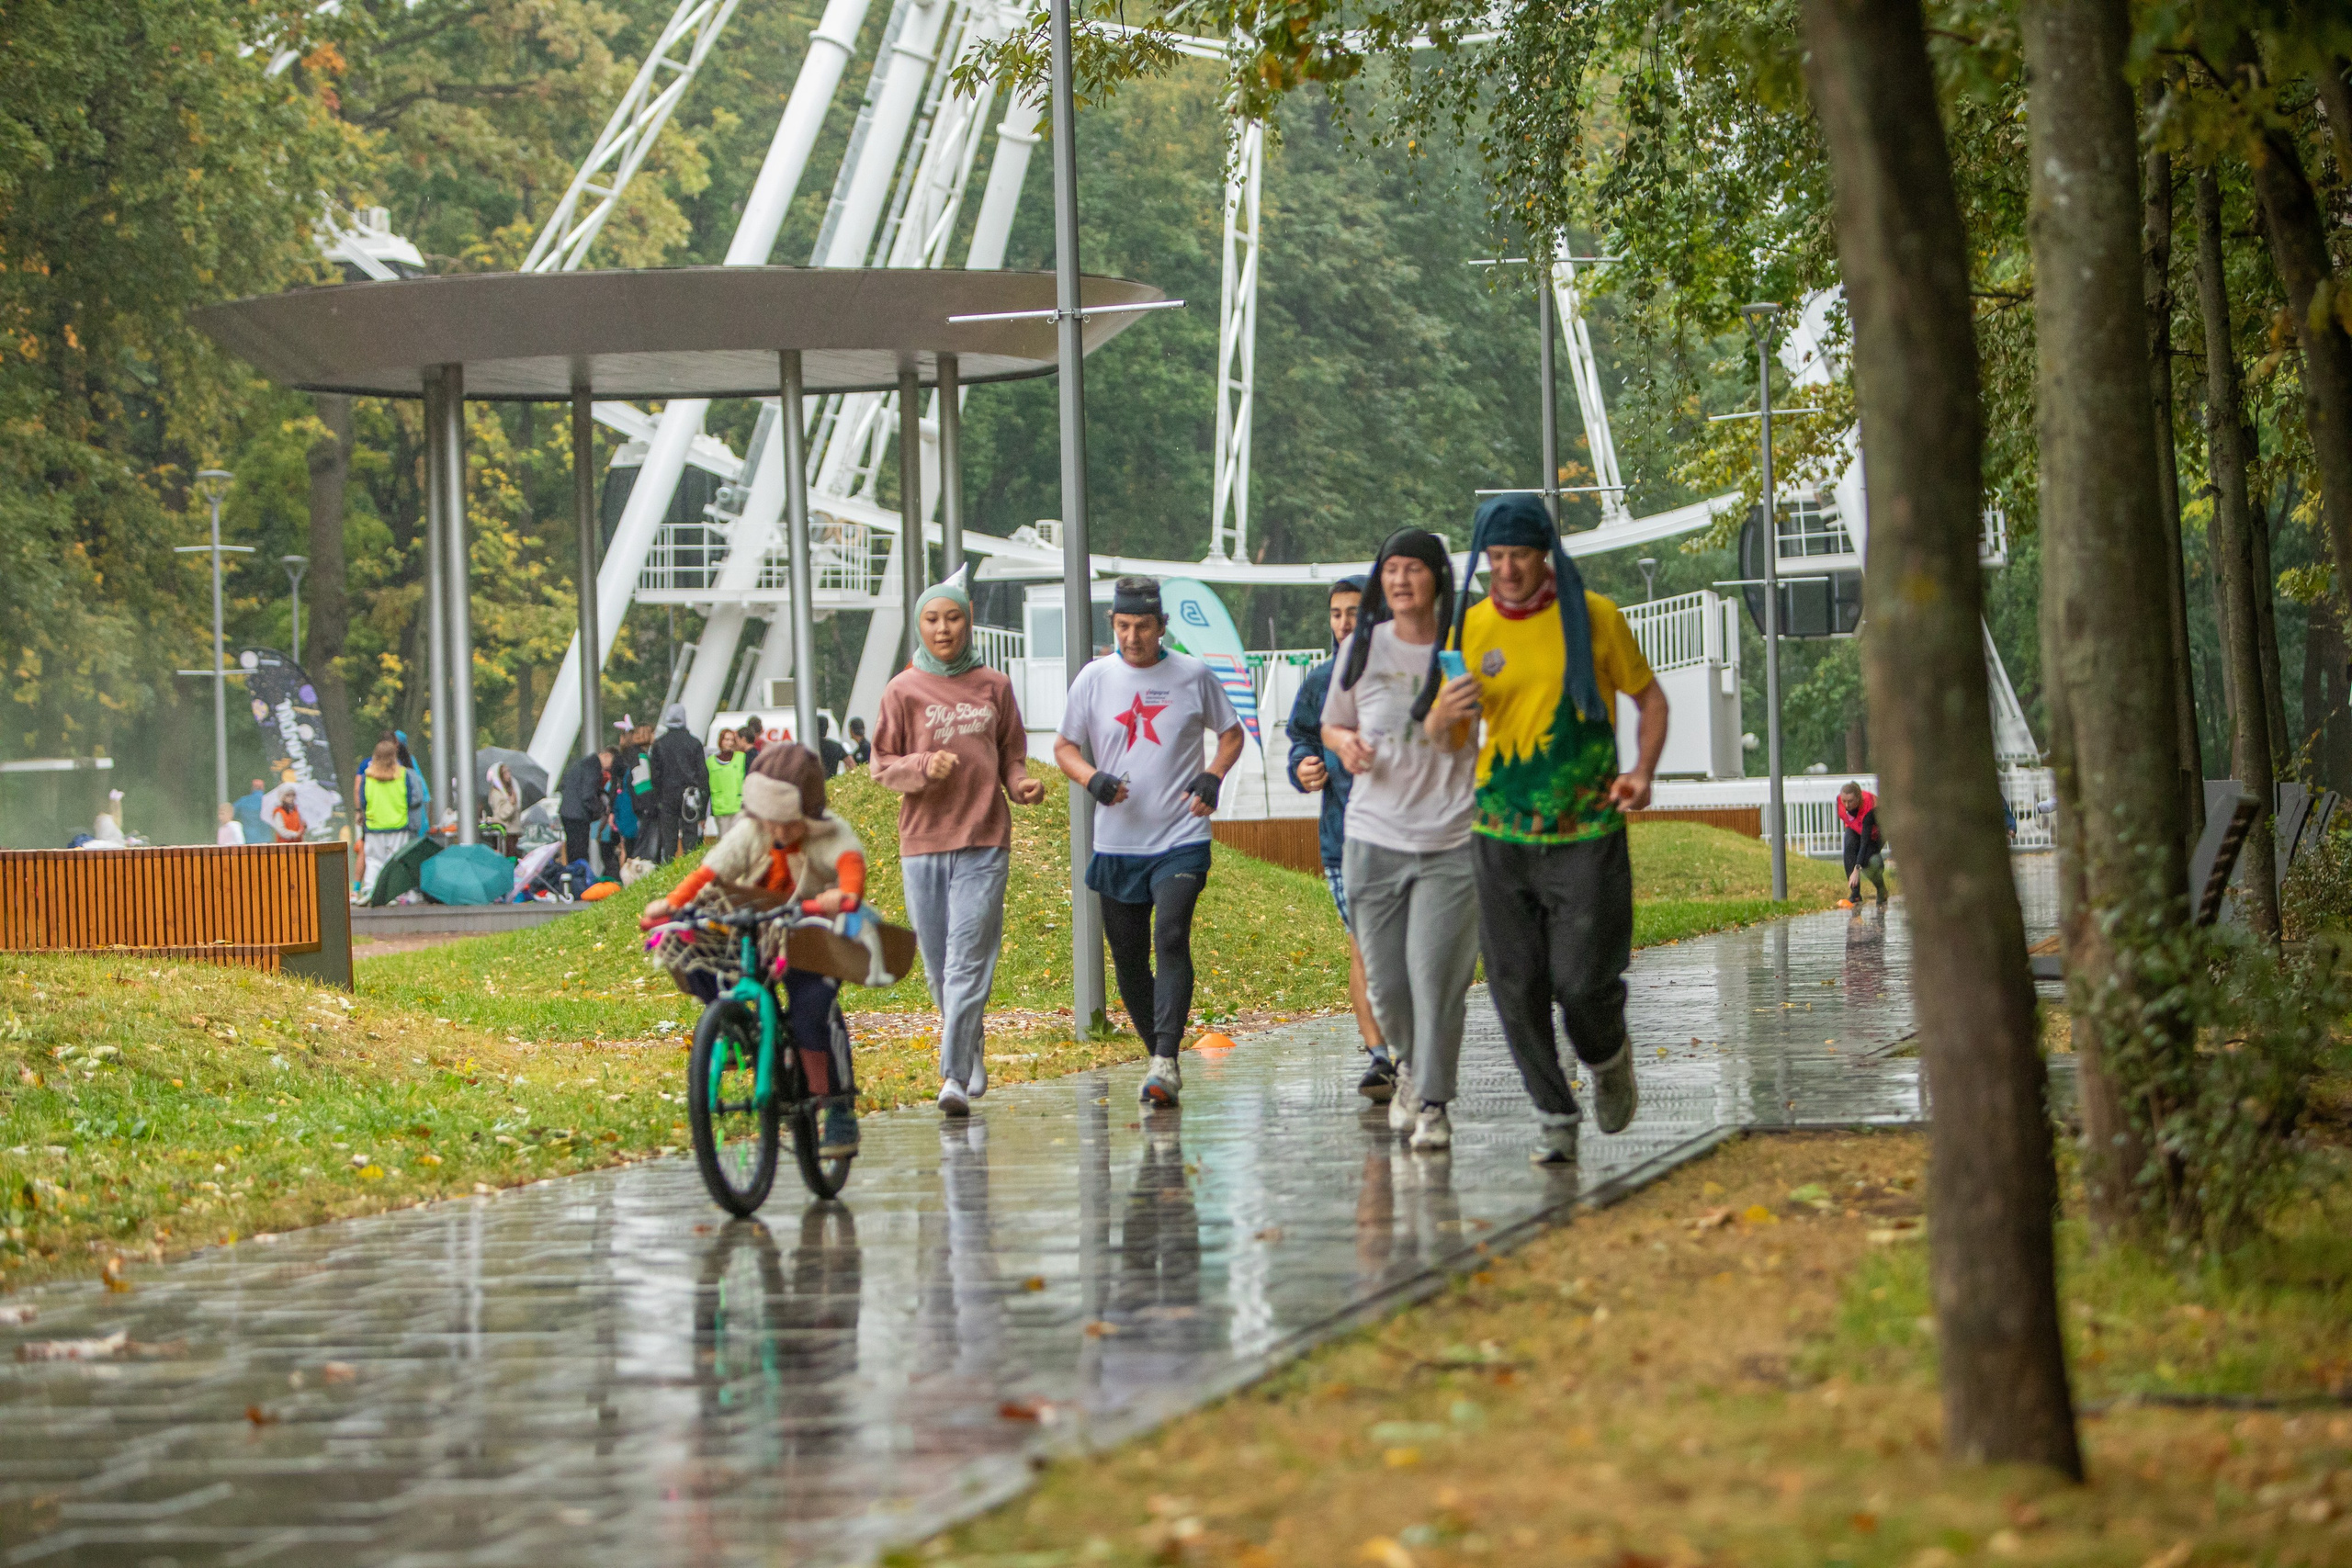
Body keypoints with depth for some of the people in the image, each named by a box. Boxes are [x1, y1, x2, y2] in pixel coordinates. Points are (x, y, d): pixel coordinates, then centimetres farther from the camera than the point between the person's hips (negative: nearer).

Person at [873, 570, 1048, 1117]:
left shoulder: (994, 686, 7)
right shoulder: (904, 691, 3)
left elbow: (1011, 754, 14)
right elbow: (883, 765, 4)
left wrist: (1022, 784, -6)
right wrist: (923, 767, -15)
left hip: (984, 843, -1)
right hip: (923, 841, 1)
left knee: (969, 959, -10)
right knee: (938, 963, 6)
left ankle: (955, 1078, -13)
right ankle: (971, 1053, 27)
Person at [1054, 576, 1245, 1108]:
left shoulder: (1193, 675, 1)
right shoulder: (1094, 679, 4)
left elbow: (1231, 733, 14)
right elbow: (1065, 746, 11)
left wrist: (1212, 778, -6)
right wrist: (1092, 779, -11)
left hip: (1181, 839, -3)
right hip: (1117, 844, 3)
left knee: (1171, 939, -20)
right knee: (1128, 959, 6)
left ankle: (1166, 1060, -25)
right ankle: (1161, 1058, 21)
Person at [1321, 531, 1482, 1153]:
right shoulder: (1363, 648, 7)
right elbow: (1331, 724, 20)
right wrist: (1343, 743, -4)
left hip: (1451, 842, -3)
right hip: (1374, 838, 3)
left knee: (1435, 974, -12)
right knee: (1385, 980, 6)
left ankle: (1434, 1102, -2)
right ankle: (1410, 1065, 35)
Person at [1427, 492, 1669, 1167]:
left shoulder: (1594, 618, -2)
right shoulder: (1470, 629, 4)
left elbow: (1650, 697, 9)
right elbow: (1439, 737, 10)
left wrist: (1643, 770, -8)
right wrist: (1447, 713, -15)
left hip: (1587, 833, -2)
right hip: (1501, 837, 2)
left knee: (1582, 981, -8)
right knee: (1516, 988, -1)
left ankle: (1608, 1058, 26)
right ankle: (1555, 1116, 16)